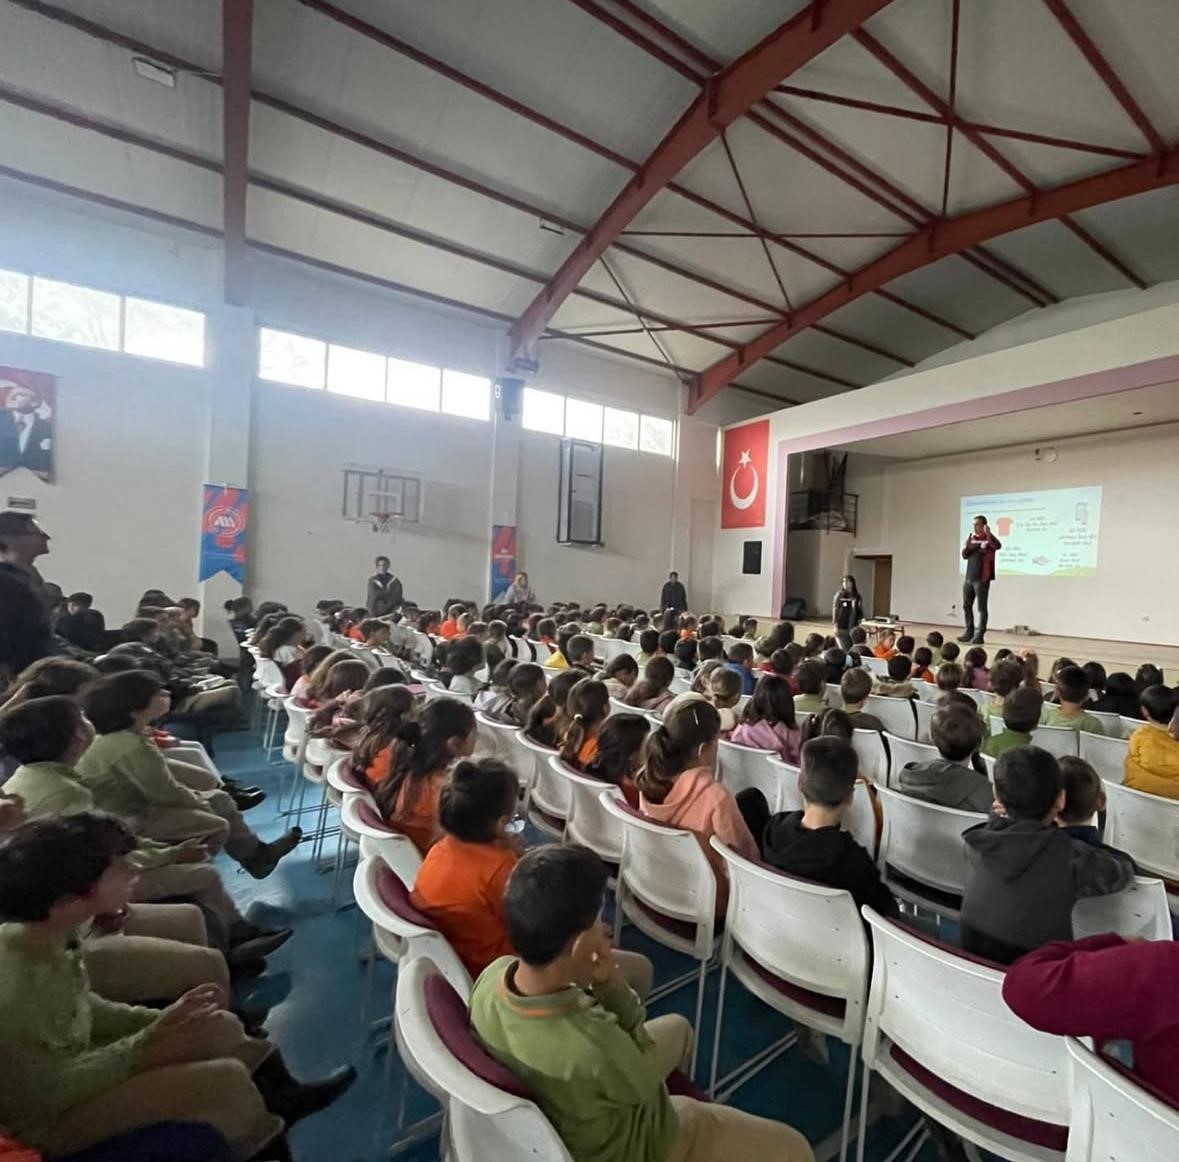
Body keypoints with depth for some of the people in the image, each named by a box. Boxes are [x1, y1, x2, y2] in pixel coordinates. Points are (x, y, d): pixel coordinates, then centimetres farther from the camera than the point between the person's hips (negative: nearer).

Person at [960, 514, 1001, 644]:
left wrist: (988, 533, -37)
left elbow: (998, 546, -26)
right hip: (969, 577, 6)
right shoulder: (971, 538, 13)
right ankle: (969, 632, 20)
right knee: (966, 606, 10)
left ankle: (980, 635, 0)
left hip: (982, 578, -6)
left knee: (982, 607, -3)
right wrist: (977, 545, -8)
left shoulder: (988, 539, -5)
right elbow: (964, 555, 7)